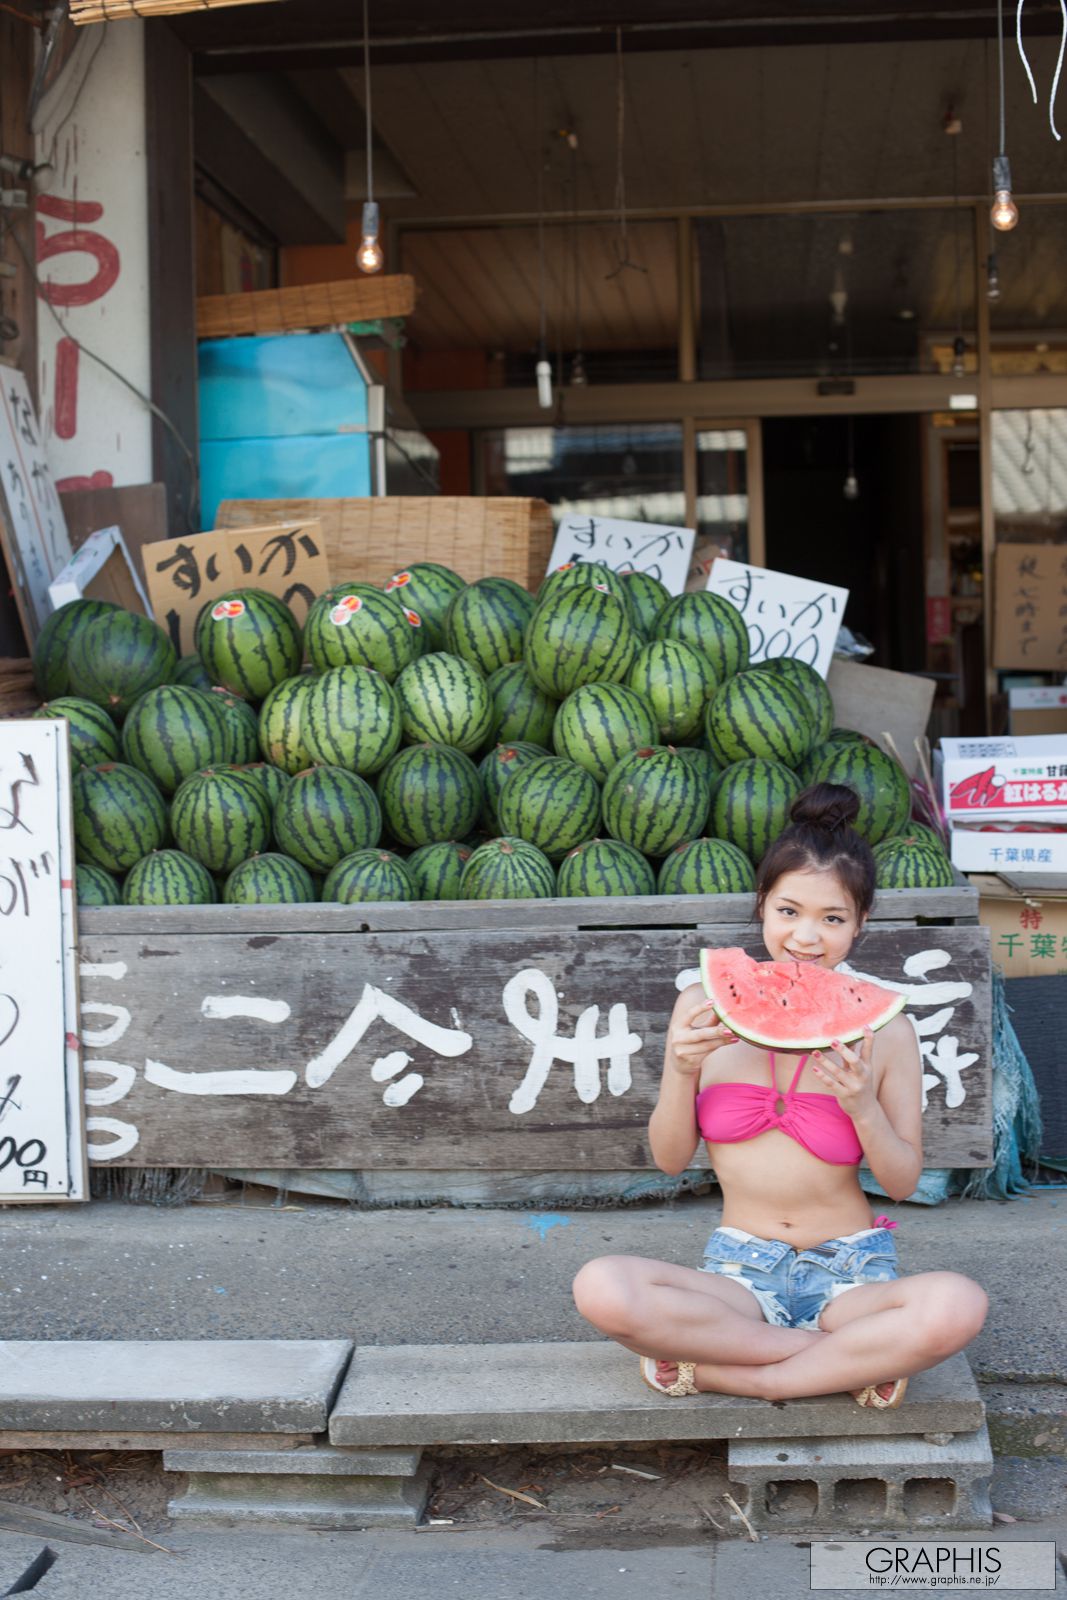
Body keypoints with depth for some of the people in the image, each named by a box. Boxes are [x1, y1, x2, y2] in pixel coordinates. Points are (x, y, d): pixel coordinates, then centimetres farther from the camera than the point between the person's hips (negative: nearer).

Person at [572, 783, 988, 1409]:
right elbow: (670, 1159, 5)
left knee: (958, 1306, -35)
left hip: (851, 1270, -1)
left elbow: (904, 1183, 2)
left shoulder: (883, 1029, -1)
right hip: (740, 1270, 1)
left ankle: (714, 1370, -19)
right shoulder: (707, 1008, 2)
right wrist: (682, 1072, -13)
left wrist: (864, 1106, -16)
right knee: (602, 1288, -30)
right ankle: (854, 1359, -17)